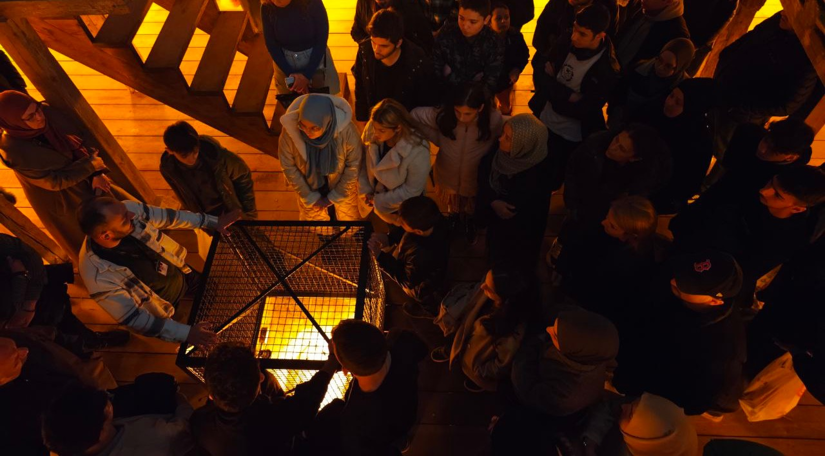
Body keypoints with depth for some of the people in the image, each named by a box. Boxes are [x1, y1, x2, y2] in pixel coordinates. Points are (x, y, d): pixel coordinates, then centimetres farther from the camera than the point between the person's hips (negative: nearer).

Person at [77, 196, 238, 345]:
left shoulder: (129, 208, -27)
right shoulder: (100, 277, -38)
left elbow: (168, 217, -9)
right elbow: (133, 318, -27)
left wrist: (213, 221, -7)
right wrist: (186, 333, -32)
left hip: (183, 274, 5)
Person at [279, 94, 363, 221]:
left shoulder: (346, 130, -35)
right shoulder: (290, 129, -32)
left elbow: (353, 165, -19)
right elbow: (288, 167, -16)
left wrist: (334, 197, -12)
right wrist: (310, 197, -10)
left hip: (343, 187, -1)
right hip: (310, 188, 1)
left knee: (349, 219, 26)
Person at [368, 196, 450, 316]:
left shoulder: (422, 257, -48)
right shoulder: (433, 218, -31)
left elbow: (407, 282, -27)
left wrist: (380, 256, -30)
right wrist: (389, 238, -24)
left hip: (425, 288, -6)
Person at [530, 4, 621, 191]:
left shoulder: (607, 70, -24)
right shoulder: (566, 43, -10)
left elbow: (582, 110, -23)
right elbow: (539, 66, -5)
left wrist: (552, 91, -19)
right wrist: (567, 95, -21)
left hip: (570, 137, -4)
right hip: (542, 121, 4)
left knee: (552, 180, 15)